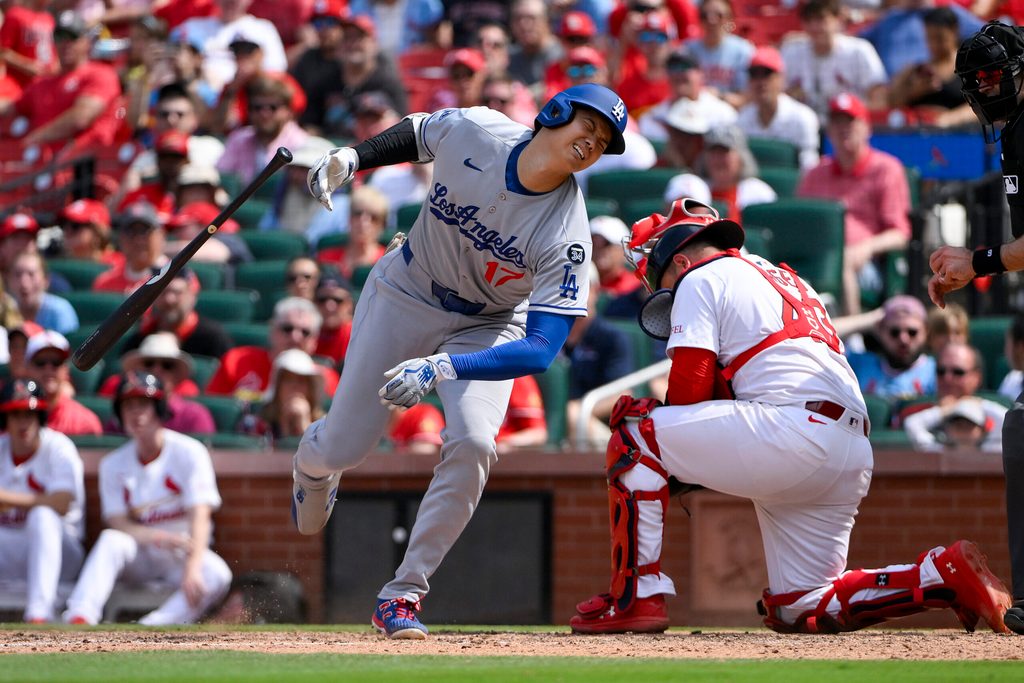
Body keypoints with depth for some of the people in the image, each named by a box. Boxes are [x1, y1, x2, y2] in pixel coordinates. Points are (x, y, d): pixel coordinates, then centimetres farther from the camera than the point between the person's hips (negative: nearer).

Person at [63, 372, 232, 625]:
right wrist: (158, 537, -28)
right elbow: (118, 524, -6)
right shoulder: (113, 464, 2)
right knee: (111, 540, -31)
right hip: (140, 554, 1)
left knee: (217, 575, -32)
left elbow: (199, 517, -18)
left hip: (184, 554, -1)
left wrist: (193, 569, -34)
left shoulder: (189, 452, -8)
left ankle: (151, 629, -47)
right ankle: (79, 618, -46)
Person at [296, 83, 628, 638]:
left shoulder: (567, 235, -31)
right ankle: (313, 463, 43)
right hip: (404, 297, 1)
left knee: (472, 445, -25)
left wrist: (443, 368, -48)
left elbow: (540, 350, -37)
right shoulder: (472, 131, -25)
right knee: (341, 449, 2)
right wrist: (349, 158, -14)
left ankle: (402, 594, -12)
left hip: (488, 327, -1)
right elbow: (415, 132, 1)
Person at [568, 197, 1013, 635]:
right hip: (853, 459, 8)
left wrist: (681, 461, 16)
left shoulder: (701, 278, 9)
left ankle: (636, 598, -8)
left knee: (635, 435, 0)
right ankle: (946, 573, 0)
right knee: (798, 611, 13)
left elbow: (690, 387, -2)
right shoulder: (785, 278, 35)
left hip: (793, 434, -8)